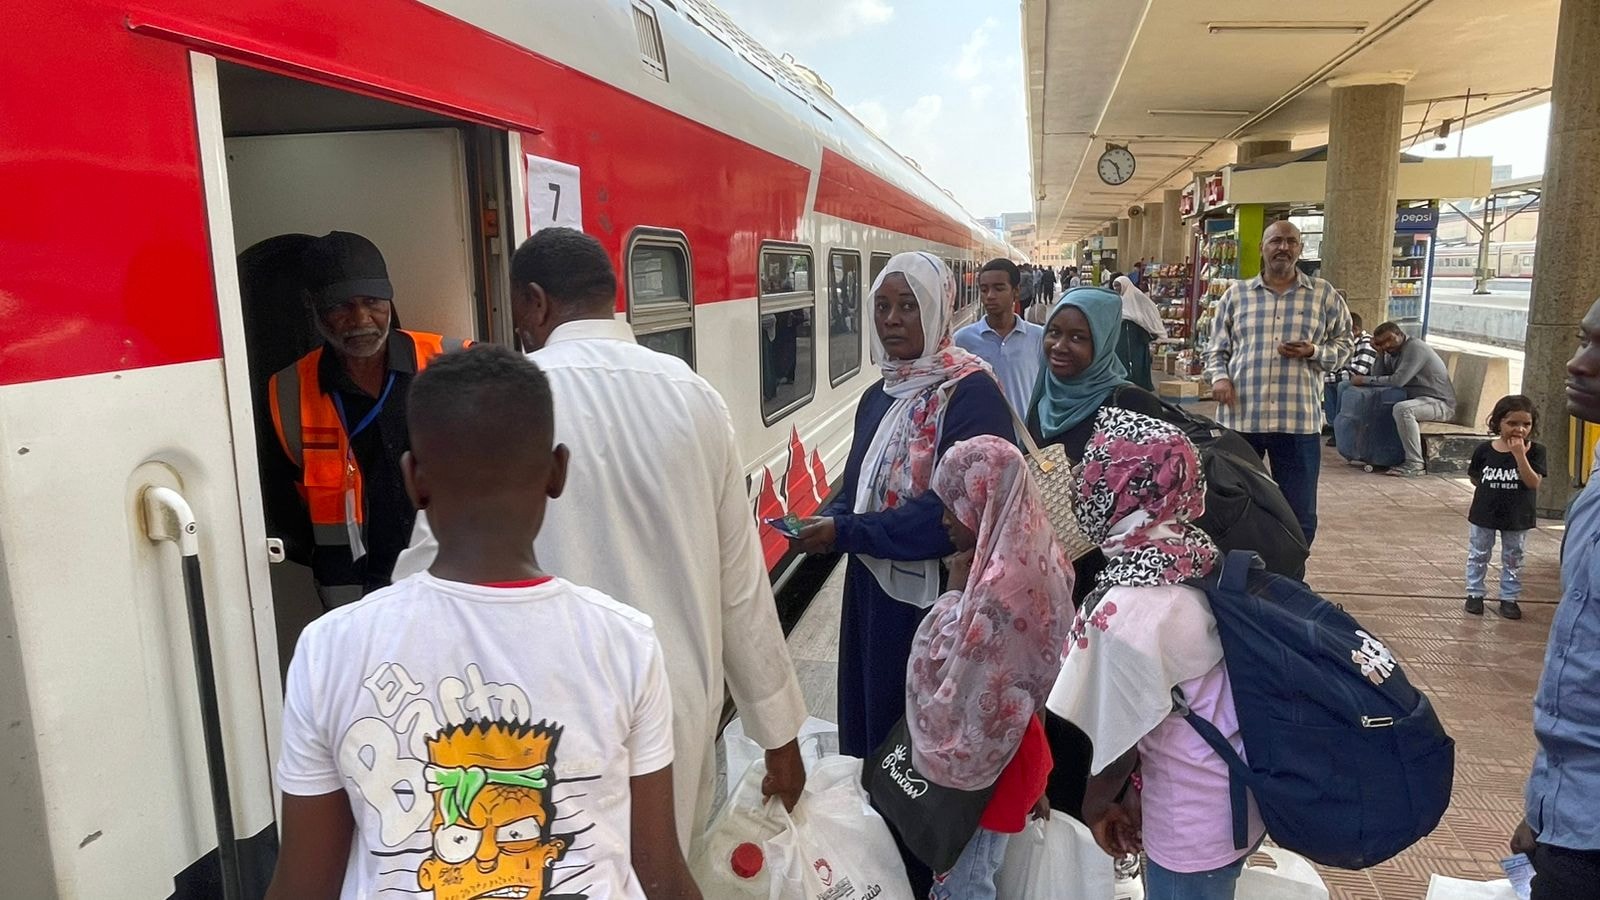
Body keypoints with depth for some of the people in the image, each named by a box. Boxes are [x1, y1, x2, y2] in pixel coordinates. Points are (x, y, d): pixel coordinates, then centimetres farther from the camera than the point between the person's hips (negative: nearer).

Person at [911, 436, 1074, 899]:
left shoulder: (998, 587, -32)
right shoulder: (1039, 560, -3)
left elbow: (951, 681, -26)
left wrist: (955, 593, -19)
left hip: (980, 760, -9)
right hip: (1015, 742, 9)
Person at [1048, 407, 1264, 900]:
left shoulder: (1127, 608, -29)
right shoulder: (1198, 554, -6)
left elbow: (1119, 741, -16)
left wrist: (1094, 805, 4)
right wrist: (1134, 792, 11)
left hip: (1194, 828, -7)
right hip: (1235, 797, 7)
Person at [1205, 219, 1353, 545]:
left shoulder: (1325, 295, 6)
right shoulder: (1235, 294, 7)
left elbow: (1344, 344, 11)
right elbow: (1216, 349, 11)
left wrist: (1314, 352, -9)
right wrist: (1219, 377, -9)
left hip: (1299, 420, 0)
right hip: (1240, 417, 0)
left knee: (1299, 515, 6)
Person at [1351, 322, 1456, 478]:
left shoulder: (1414, 348, -17)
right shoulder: (1393, 352, 11)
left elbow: (1397, 380, -26)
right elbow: (1379, 376, 2)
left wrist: (1364, 380, -20)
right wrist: (1380, 353, -5)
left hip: (1440, 402, -10)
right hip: (1417, 399, 10)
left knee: (1402, 409, -36)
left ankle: (1415, 465, -30)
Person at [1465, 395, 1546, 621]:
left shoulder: (1534, 451, -11)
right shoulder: (1484, 450, -7)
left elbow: (1533, 482, -23)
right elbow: (1474, 477, 6)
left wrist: (1519, 454, -29)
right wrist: (1492, 490, -5)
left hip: (1517, 518, -1)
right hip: (1484, 514, 1)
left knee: (1513, 559, 13)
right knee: (1478, 555, 12)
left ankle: (1509, 598, 25)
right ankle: (1475, 593, 25)